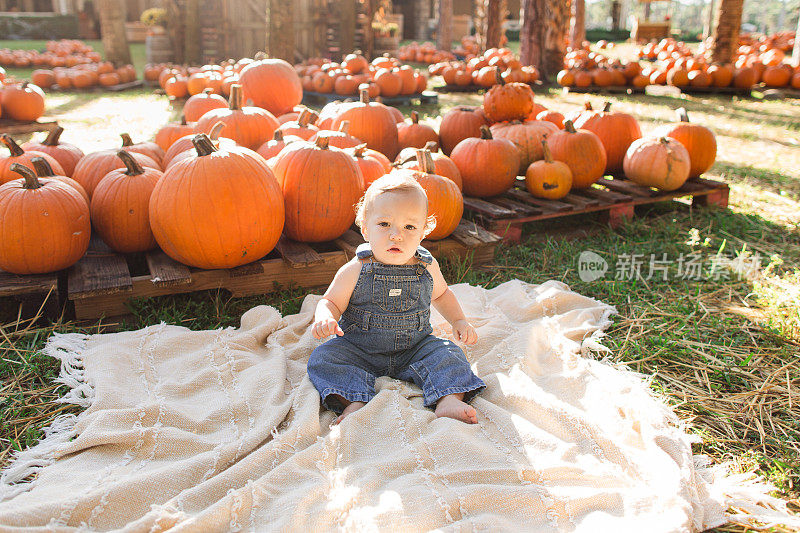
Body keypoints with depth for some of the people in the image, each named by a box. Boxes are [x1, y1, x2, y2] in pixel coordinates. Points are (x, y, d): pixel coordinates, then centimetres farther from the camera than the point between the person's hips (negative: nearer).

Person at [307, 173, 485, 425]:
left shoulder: (428, 268, -3)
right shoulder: (355, 271, -13)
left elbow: (441, 294, 18)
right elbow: (331, 301, -4)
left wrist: (459, 321, 4)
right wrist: (324, 318, -28)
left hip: (414, 349, 2)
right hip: (359, 351, -1)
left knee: (448, 353, -19)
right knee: (323, 358, -23)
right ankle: (355, 403, -34)